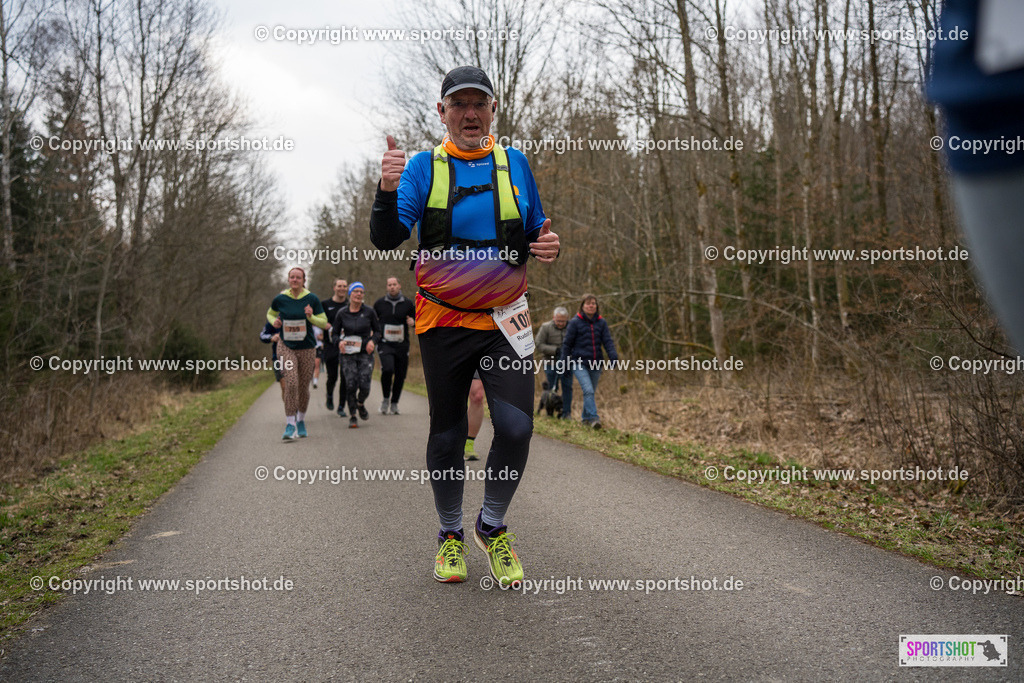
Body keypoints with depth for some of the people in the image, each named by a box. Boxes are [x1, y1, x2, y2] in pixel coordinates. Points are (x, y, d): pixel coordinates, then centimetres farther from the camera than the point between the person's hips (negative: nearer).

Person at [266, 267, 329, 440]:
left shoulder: (312, 299, -3)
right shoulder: (280, 299, -1)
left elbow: (324, 322, 1)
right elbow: (270, 314, 18)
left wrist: (311, 317, -18)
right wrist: (274, 321, -4)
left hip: (307, 348, 1)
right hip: (286, 348, -1)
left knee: (303, 386, 8)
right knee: (291, 382, -17)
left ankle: (301, 420, 30)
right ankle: (290, 425, -12)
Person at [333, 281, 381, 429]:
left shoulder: (369, 312, 1)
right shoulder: (341, 314, 1)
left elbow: (377, 330, 11)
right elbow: (335, 333, 9)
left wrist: (373, 341, -9)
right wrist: (339, 341, -13)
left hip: (365, 353, 0)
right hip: (348, 354, 0)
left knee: (364, 386, -9)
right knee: (350, 385, -10)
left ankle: (360, 404, 26)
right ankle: (352, 416, 7)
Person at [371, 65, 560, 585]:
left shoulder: (514, 163, 8)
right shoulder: (424, 167, 1)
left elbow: (535, 234, 15)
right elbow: (386, 239, -9)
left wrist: (547, 246, -9)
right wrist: (388, 189, -28)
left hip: (504, 321, 1)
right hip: (443, 322, -1)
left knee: (516, 426, -13)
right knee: (447, 435, 7)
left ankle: (492, 526, 12)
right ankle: (450, 533, 29)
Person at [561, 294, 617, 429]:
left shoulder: (601, 323, 7)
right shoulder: (575, 323, -2)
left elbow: (608, 341, 4)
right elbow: (567, 343, 3)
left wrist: (614, 357, -12)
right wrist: (565, 362, 3)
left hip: (596, 364, 4)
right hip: (579, 363, -4)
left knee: (591, 392, 11)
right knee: (588, 390, -19)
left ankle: (586, 418, 27)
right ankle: (593, 418, -22)